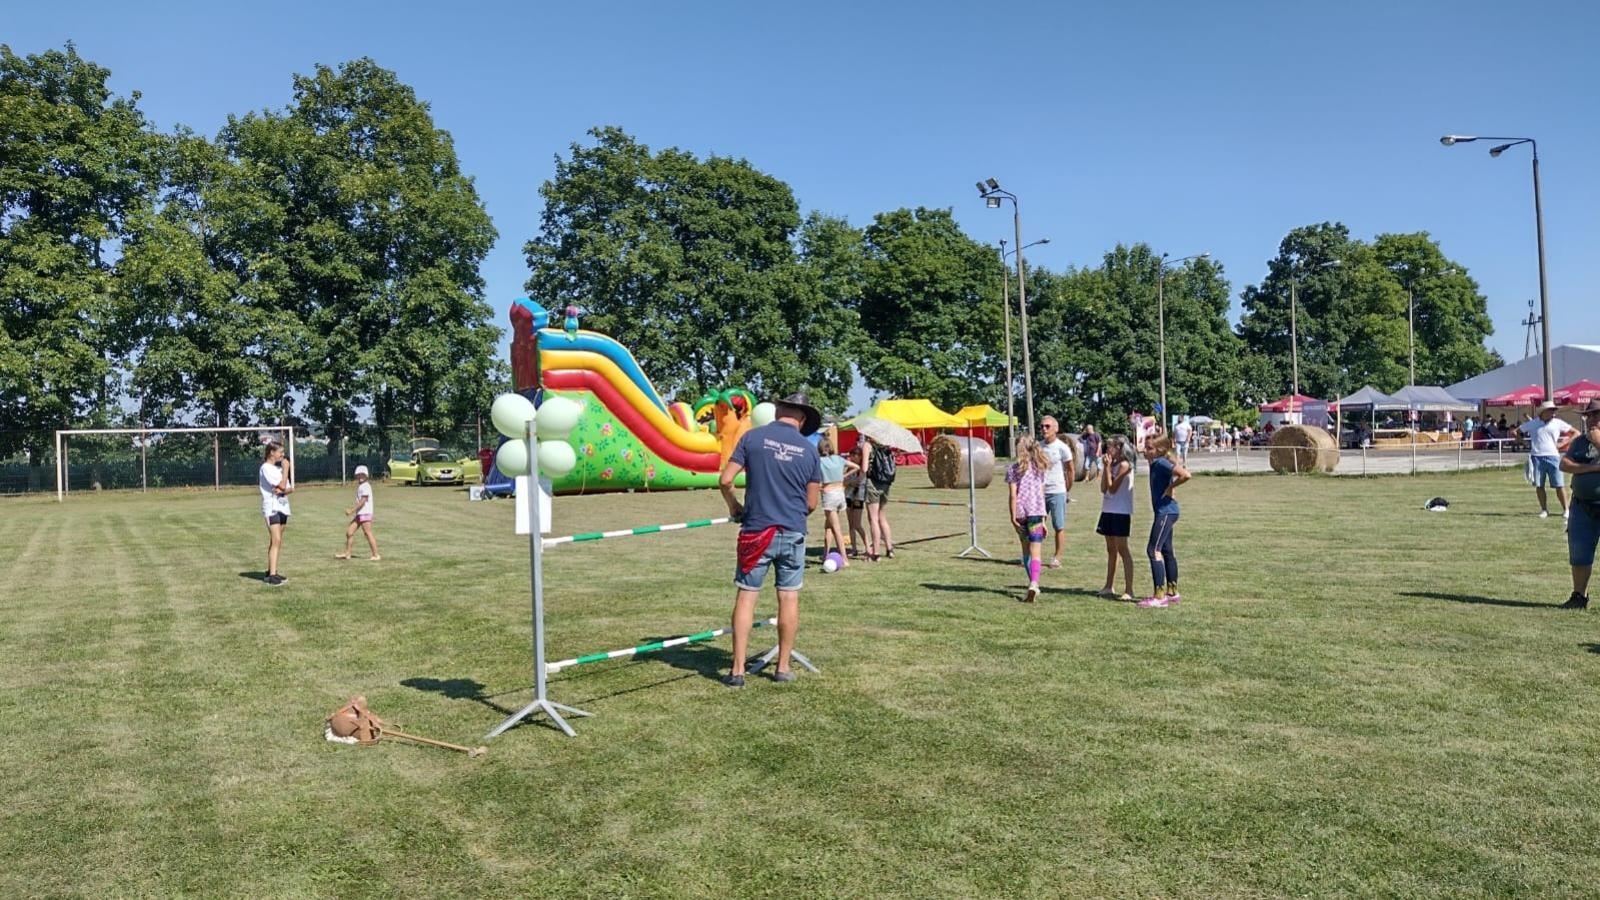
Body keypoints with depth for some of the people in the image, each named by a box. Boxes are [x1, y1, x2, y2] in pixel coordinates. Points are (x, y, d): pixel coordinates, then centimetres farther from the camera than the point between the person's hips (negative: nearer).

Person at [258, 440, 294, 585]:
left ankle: (271, 571, 17)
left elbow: (290, 488, 11)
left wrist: (284, 490, -11)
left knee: (277, 541, 10)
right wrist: (286, 468, -8)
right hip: (271, 507, -8)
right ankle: (272, 575, -18)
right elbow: (282, 485, -17)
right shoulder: (266, 468, -10)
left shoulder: (279, 467, 15)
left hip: (282, 506, 8)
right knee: (276, 540, -16)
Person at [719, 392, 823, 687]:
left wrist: (734, 507, 12)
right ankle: (783, 667, 17)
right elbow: (811, 503, 5)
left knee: (746, 597, 4)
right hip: (793, 533, 1)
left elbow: (725, 480, -6)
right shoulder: (809, 449, 2)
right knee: (789, 598, 10)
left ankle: (738, 670, 4)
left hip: (756, 530, -1)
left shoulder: (752, 437, -3)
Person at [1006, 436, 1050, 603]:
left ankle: (1033, 584, 25)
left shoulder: (1014, 469, 0)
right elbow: (1041, 494, 7)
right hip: (1036, 513, 0)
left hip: (1020, 513, 0)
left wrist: (1013, 517, -5)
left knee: (1026, 550, 17)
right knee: (1035, 552, -6)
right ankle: (1033, 584, -25)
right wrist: (1043, 519, 9)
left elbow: (1013, 495, -6)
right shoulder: (1040, 468, 8)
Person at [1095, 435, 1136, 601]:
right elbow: (1103, 488, 6)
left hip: (1121, 512, -9)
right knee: (1111, 549, 14)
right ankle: (1108, 587, 21)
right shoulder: (1113, 464, 11)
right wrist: (1106, 467, 1)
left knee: (1122, 549, -9)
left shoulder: (1124, 465, -13)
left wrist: (1107, 467, -12)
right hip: (1108, 511, 9)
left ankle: (1129, 590, -7)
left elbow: (1112, 488, -17)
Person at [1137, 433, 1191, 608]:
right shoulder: (1155, 463, 10)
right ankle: (1172, 592, 27)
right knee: (1166, 550, 17)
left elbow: (1185, 474, -30)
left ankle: (1159, 596, -11)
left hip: (1166, 511, -10)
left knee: (1154, 550, -11)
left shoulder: (1161, 463, -17)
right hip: (1164, 511, 10)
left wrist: (1170, 488, -19)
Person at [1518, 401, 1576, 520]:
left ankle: (1565, 509, 7)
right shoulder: (1532, 424, 6)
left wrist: (1563, 444, 1)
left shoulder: (1558, 423, 5)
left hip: (1553, 457, 0)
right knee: (1539, 485, 2)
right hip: (1537, 457, 1)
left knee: (1559, 485, -3)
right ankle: (1544, 510, 12)